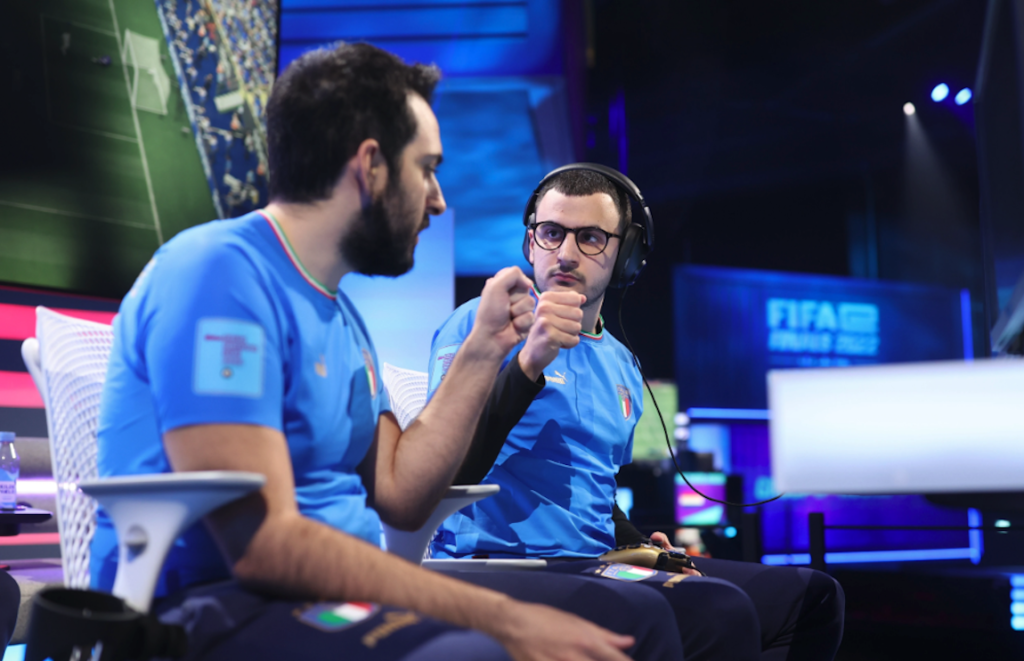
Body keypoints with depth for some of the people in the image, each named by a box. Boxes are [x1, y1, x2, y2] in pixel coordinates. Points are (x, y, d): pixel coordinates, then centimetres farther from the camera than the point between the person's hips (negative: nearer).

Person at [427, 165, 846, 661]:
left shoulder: (621, 368, 18)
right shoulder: (482, 325, -4)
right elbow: (449, 475, -16)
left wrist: (642, 546, 9)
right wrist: (528, 364, -25)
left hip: (599, 563, 8)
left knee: (811, 595, 2)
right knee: (721, 613, -30)